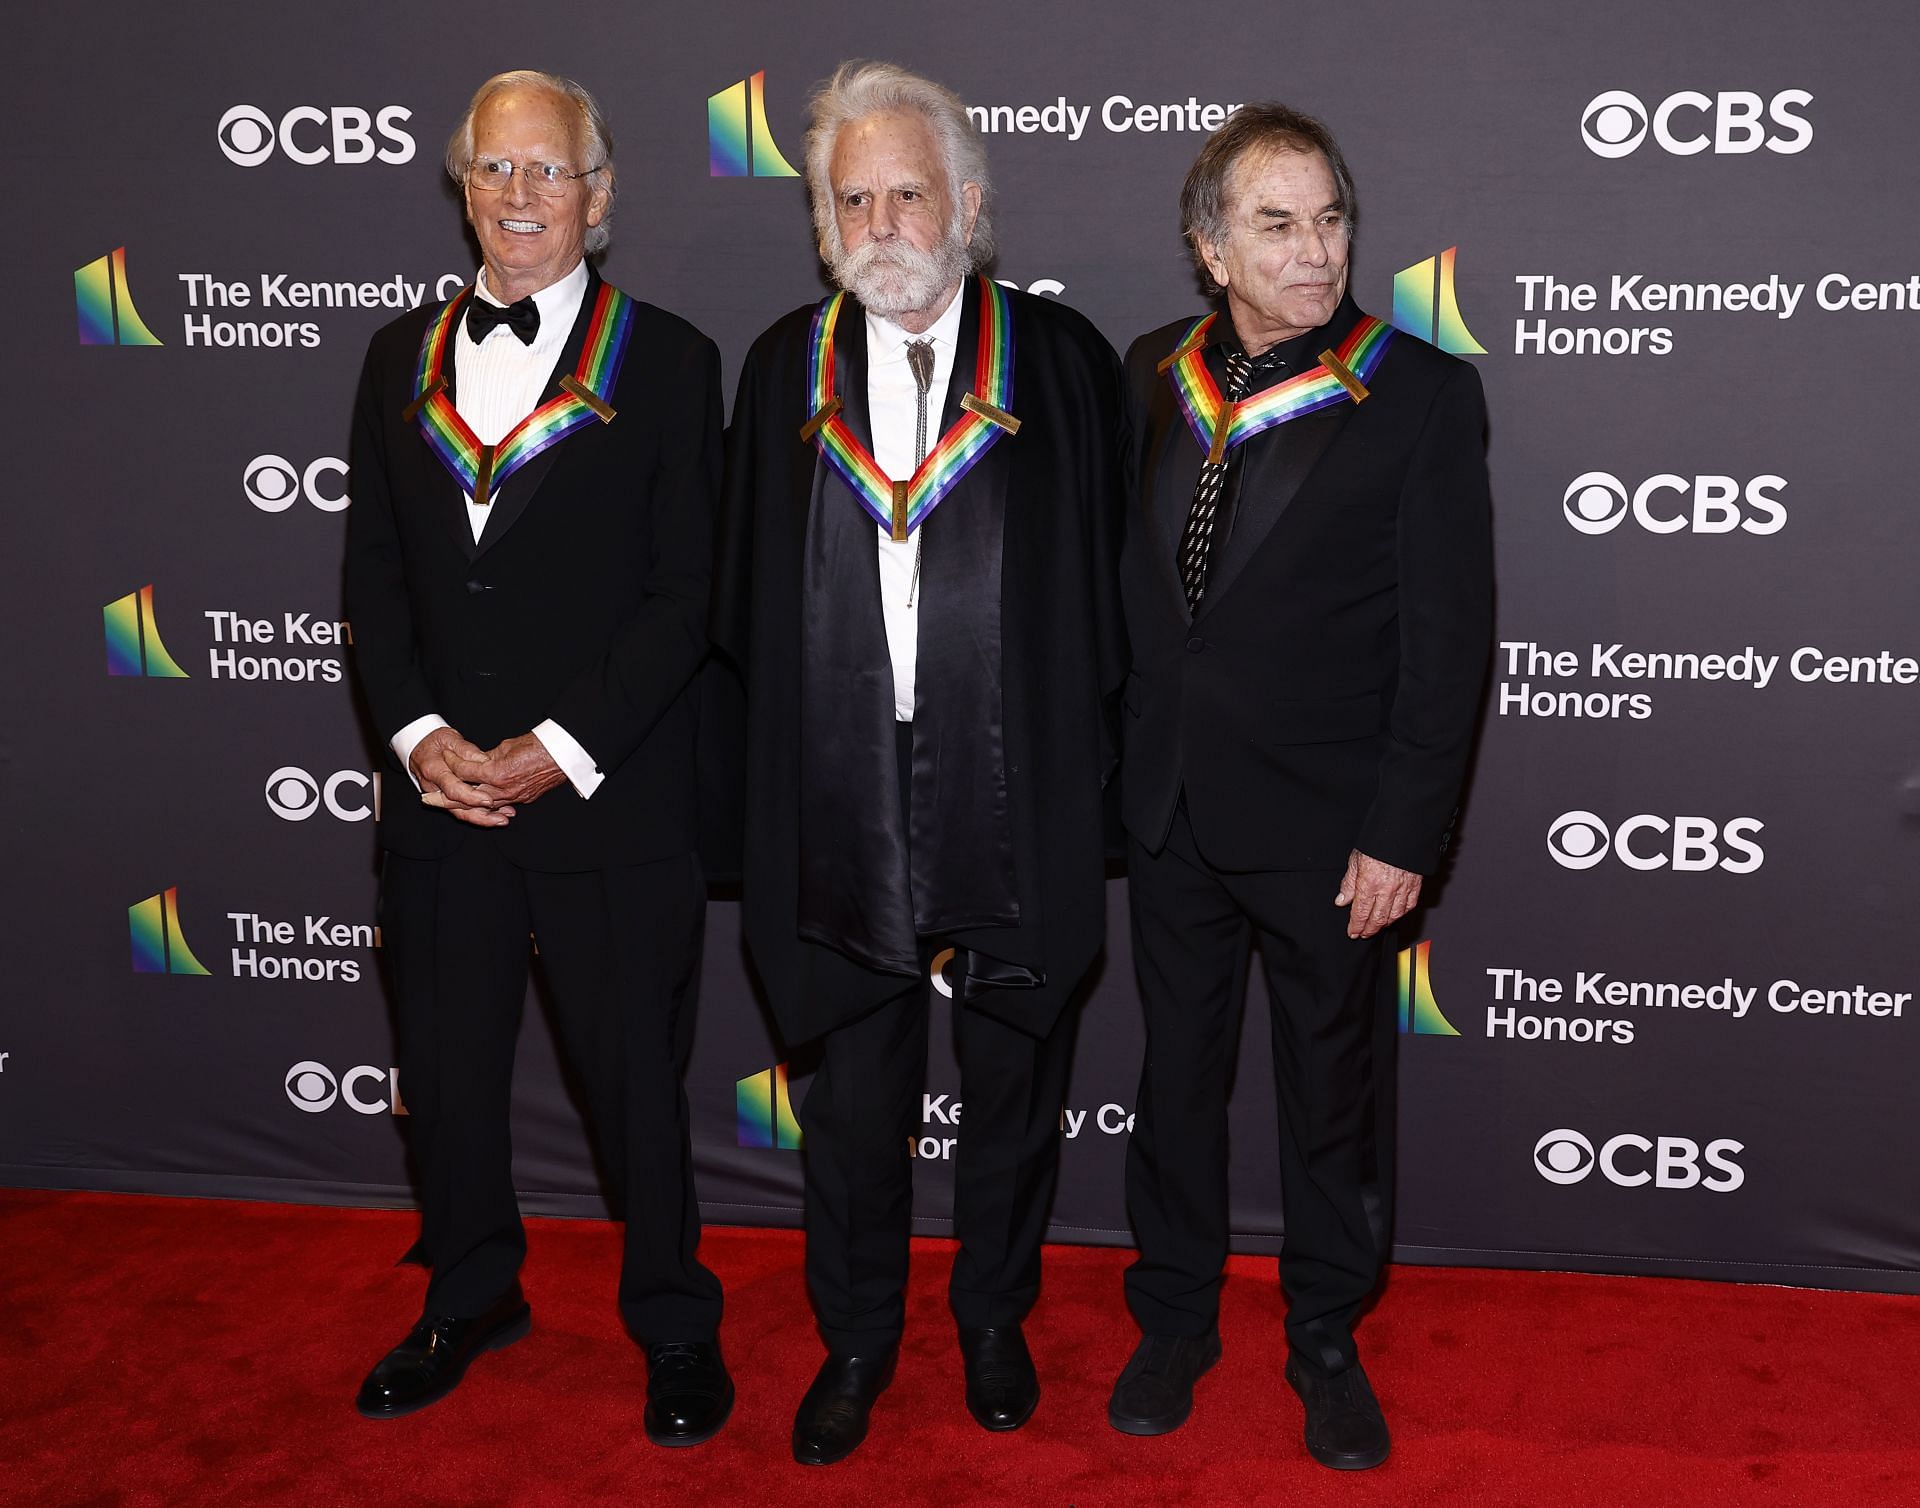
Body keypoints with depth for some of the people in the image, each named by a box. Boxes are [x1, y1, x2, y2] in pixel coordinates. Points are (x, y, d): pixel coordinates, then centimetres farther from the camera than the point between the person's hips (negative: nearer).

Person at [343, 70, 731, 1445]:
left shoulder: (668, 362, -3)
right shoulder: (403, 360, 10)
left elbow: (685, 595, -7)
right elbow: (375, 577, 9)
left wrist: (562, 751, -14)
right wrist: (419, 736, -6)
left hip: (610, 805, -4)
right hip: (440, 797, 4)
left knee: (636, 1076, 7)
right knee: (446, 1071, 16)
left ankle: (675, 1328, 28)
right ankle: (471, 1302, 39)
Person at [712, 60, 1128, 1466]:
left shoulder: (1062, 359, -2)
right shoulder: (786, 366, 5)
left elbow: (1106, 584, 0)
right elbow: (748, 601, 7)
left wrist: (1093, 762, -4)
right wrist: (774, 763, 3)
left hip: (1017, 804, -1)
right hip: (841, 805, 1)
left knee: (1013, 1084, 15)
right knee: (854, 1096, 14)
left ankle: (995, 1316, 38)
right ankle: (858, 1337, 34)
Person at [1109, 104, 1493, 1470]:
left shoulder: (1422, 395, -9)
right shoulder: (1153, 377, 3)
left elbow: (1449, 637, -10)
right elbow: (1128, 584, 8)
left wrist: (1403, 837, -14)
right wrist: (1127, 765, 4)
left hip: (1330, 820, -3)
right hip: (1171, 804, 4)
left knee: (1335, 1088, 11)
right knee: (1178, 1073, 16)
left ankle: (1326, 1342, 32)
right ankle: (1178, 1320, 35)